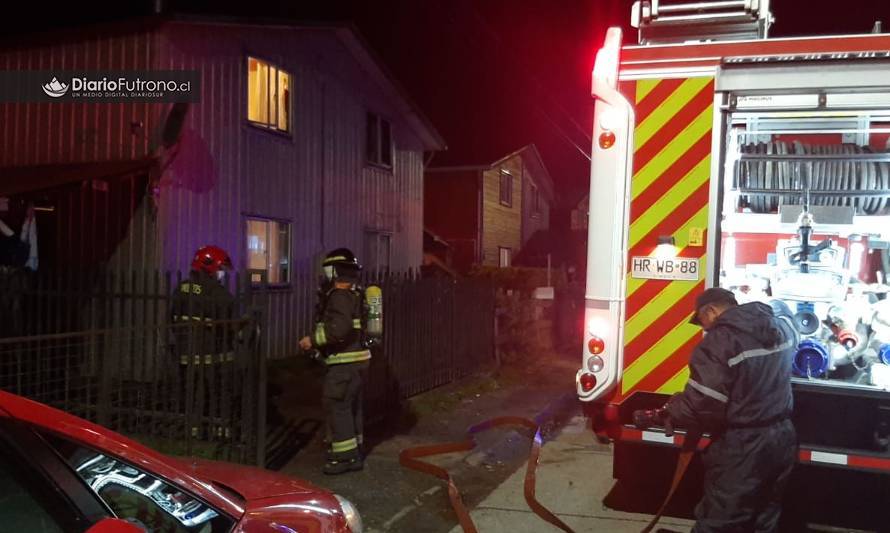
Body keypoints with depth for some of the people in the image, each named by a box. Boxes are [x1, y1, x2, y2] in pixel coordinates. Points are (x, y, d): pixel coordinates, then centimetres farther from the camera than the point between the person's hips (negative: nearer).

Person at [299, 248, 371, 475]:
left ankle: (347, 456, -3)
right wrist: (318, 344, 21)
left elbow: (339, 328, -29)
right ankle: (352, 448, 28)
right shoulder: (353, 294, 13)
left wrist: (313, 340, -19)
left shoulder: (340, 296, -17)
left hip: (345, 361, -10)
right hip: (356, 358, 10)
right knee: (351, 405, 17)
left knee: (337, 405, -6)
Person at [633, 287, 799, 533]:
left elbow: (700, 406, -24)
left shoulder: (719, 341, -21)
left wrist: (657, 416, -9)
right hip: (782, 438, 8)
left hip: (742, 447, -8)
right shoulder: (782, 327, 4)